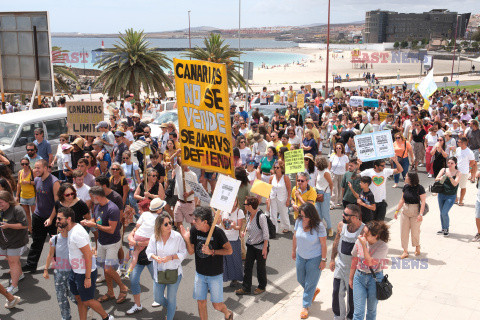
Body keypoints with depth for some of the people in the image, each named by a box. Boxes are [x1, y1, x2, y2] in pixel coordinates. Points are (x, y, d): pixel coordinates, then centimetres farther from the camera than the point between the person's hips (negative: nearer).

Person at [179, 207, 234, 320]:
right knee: (201, 303, 10)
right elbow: (191, 251, -1)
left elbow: (229, 250, -13)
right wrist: (187, 239, -18)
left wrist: (212, 252, -22)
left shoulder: (217, 232, -19)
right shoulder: (194, 231, -8)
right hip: (200, 274, 4)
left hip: (215, 275, -3)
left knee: (217, 306, 5)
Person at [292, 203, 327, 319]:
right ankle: (314, 290, 50)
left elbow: (323, 245, -15)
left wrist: (323, 260, -12)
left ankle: (306, 307, 25)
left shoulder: (319, 226, -23)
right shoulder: (299, 221, -10)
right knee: (300, 279, 20)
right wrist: (293, 251, 13)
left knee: (310, 283, 7)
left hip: (314, 258, -5)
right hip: (300, 256, 5)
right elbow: (295, 237, 5)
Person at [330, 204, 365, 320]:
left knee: (352, 295, 14)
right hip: (340, 265, 4)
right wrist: (332, 259, 13)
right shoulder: (341, 225, -8)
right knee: (337, 293, 13)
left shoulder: (364, 230, -23)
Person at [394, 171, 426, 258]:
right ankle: (405, 251, 13)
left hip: (415, 212, -5)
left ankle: (417, 246, 35)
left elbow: (423, 202, -14)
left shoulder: (420, 188, -13)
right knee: (403, 231, 4)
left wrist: (421, 214, -21)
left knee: (415, 231, 6)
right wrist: (397, 210, 9)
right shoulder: (406, 187, 2)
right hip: (405, 211, 5)